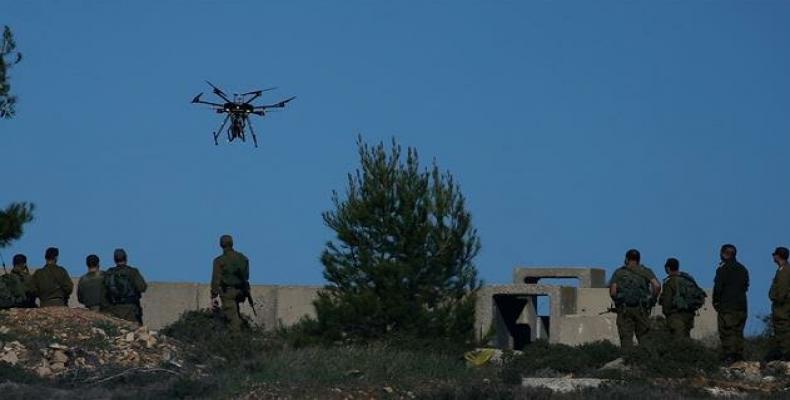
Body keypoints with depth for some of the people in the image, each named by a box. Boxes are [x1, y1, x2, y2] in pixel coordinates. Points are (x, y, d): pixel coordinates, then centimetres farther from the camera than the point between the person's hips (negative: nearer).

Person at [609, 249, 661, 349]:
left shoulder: (619, 272, 8)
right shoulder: (645, 271, 8)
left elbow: (612, 292, -3)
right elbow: (657, 286, -8)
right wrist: (652, 300, 5)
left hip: (624, 310, 0)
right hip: (641, 309, 0)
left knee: (626, 338, -1)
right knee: (643, 338, 7)